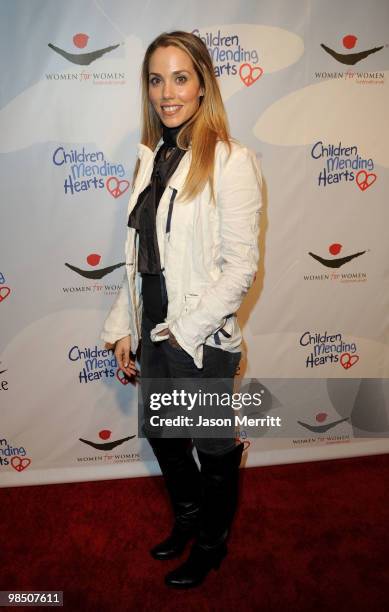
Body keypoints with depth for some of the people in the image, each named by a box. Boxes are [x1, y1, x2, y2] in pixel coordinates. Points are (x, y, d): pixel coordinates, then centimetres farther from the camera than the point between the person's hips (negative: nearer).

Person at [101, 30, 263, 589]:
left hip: (202, 336, -7)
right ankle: (187, 518, 52)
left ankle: (211, 546, 43)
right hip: (153, 329, 7)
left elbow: (242, 266, -17)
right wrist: (124, 326, 7)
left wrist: (186, 330, -17)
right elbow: (140, 255, 8)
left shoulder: (231, 162, -15)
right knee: (161, 435, 24)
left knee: (214, 448, 15)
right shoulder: (152, 158, 6)